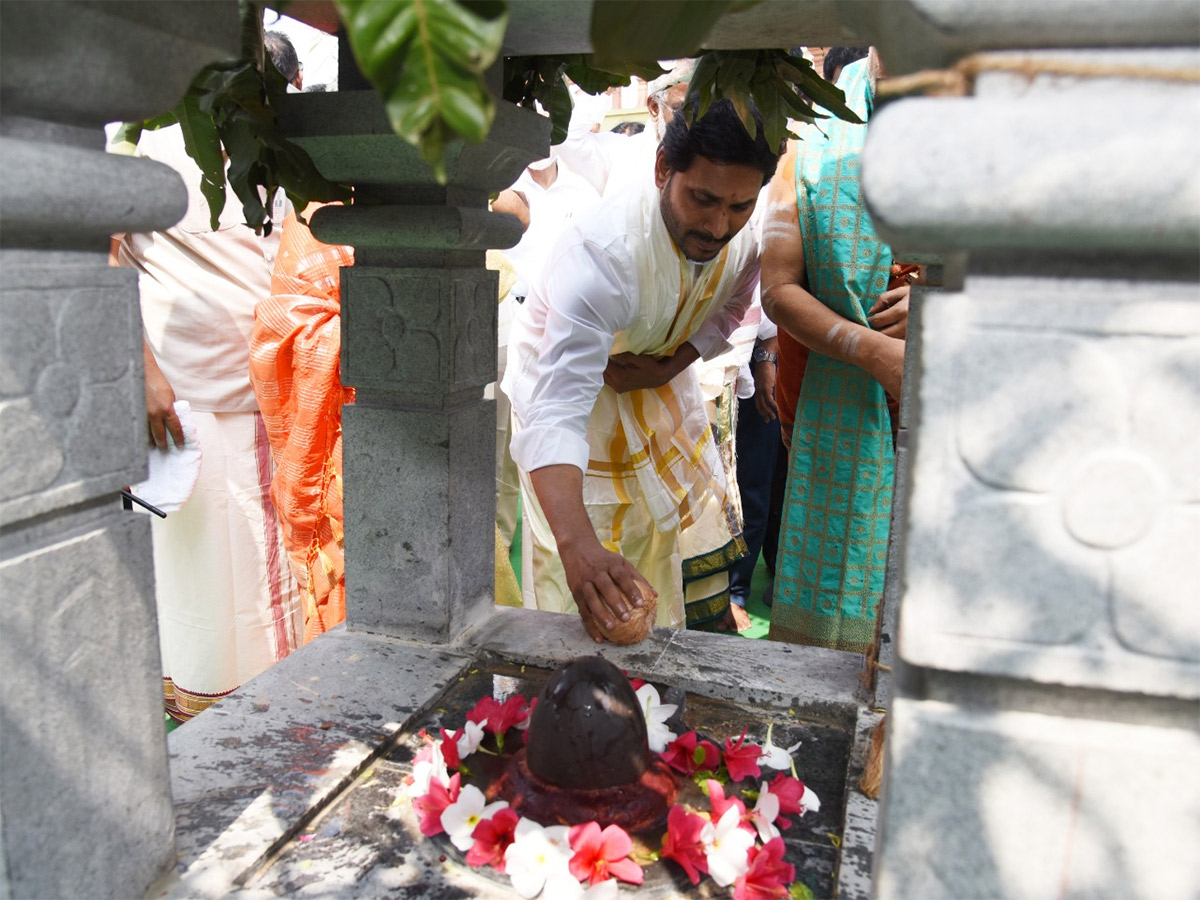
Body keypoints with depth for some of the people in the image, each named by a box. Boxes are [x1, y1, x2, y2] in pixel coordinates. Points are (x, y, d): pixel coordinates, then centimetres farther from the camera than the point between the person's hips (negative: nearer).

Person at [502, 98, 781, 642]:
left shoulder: (748, 242, -21)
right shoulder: (600, 252, -42)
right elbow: (556, 413, -50)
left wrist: (669, 367, -17)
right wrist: (577, 545, -64)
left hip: (657, 375, 6)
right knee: (588, 588, -6)